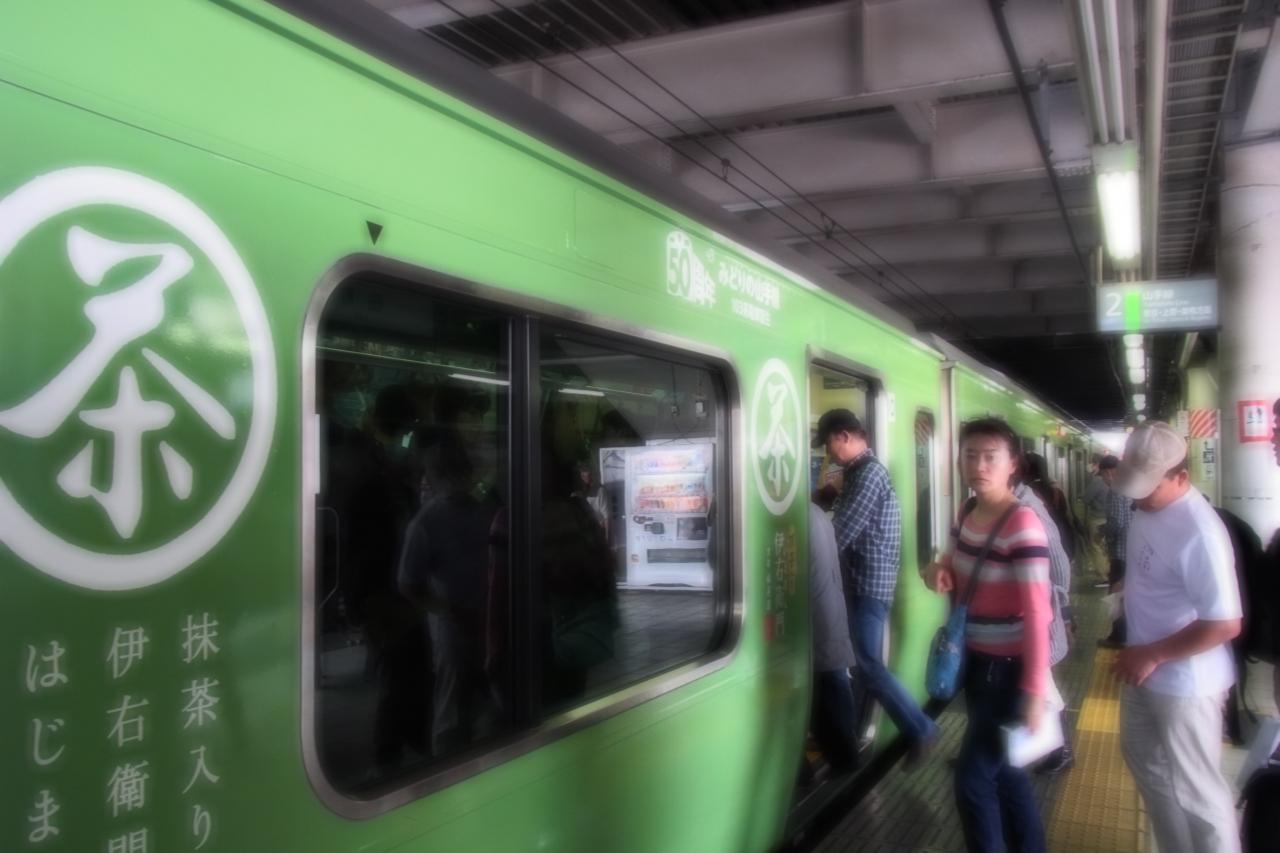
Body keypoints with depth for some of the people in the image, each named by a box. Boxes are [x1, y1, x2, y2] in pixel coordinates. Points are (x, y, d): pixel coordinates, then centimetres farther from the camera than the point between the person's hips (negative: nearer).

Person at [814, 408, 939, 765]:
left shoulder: (869, 473, -17)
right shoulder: (860, 472, 16)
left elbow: (841, 532, -19)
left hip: (870, 583, -10)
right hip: (861, 581, 10)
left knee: (868, 665, -5)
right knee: (861, 661, 14)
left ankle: (920, 728, 4)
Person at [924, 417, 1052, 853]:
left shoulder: (1023, 525, -22)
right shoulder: (965, 516, 3)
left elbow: (1036, 612, -25)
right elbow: (954, 568, 20)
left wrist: (1035, 690, -27)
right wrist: (938, 572, -4)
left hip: (1009, 669, -8)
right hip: (975, 661, 8)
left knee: (973, 780, -3)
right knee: (1003, 769, 21)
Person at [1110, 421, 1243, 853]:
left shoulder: (1199, 531, -28)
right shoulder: (1147, 510, -1)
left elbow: (1225, 624, -29)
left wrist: (1153, 655, -21)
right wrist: (1138, 651, 13)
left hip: (1184, 682, -9)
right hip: (1144, 671, 9)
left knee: (1195, 789, 8)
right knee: (1144, 759, 25)